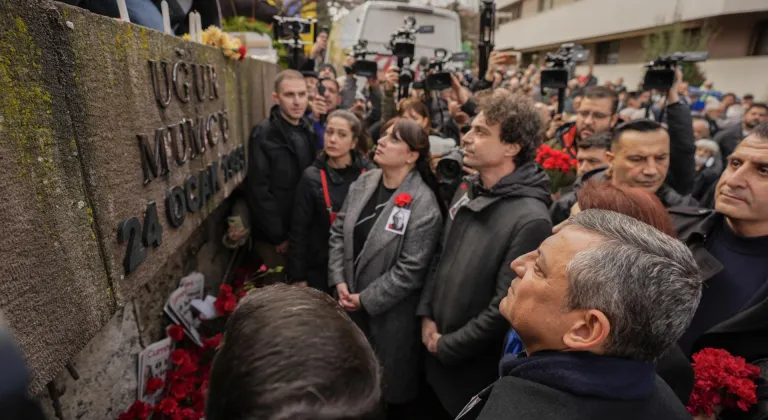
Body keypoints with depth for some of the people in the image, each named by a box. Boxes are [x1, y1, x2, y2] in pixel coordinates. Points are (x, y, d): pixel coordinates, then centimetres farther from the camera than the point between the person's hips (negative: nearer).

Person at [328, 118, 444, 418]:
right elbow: (338, 232, 3)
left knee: (390, 377, 18)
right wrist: (339, 281, -6)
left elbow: (409, 270, -21)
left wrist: (366, 300, -16)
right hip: (350, 301, 6)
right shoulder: (363, 183, -2)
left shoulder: (423, 205, -21)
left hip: (390, 311, -6)